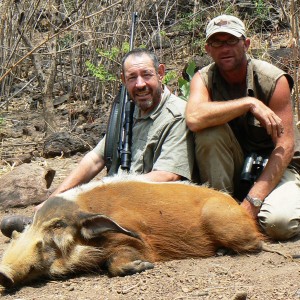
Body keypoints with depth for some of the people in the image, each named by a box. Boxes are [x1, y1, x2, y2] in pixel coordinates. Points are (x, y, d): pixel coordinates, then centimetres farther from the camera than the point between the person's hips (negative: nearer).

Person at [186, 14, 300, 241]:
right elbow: (194, 118, -31)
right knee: (210, 128, -27)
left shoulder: (273, 80, -15)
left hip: (273, 166, -2)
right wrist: (249, 103, -34)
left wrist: (252, 201, -29)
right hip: (228, 168, 2)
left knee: (280, 222, -32)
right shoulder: (204, 78, -8)